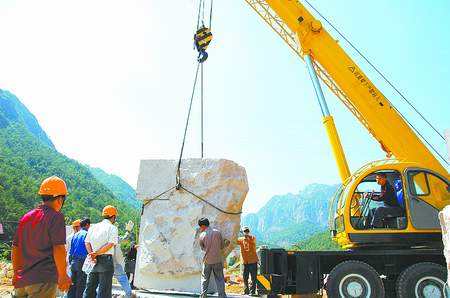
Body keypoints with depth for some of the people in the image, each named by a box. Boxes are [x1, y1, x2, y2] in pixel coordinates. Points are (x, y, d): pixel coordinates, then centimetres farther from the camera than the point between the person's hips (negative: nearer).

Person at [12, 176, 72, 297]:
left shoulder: (26, 217, 12)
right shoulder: (56, 217, -11)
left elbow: (15, 248, 18)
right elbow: (58, 249, -16)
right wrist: (63, 276, -9)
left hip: (22, 279, 7)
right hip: (43, 280, -7)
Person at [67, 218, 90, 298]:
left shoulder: (75, 235, 13)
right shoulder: (87, 234, -8)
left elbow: (70, 251, 16)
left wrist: (70, 262, 21)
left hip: (73, 262, 7)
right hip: (82, 262, -7)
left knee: (72, 285, 12)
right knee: (81, 286, -1)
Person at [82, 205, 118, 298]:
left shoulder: (93, 227, 13)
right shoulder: (112, 228, -5)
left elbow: (87, 243, 6)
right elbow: (110, 244, -16)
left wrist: (92, 254, -5)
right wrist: (96, 253, -13)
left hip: (93, 261, 6)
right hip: (106, 260, -5)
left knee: (90, 287, 15)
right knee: (104, 290, 0)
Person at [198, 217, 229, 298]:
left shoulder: (201, 236, -7)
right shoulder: (217, 232, -6)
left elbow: (203, 248, 6)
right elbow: (222, 246, 1)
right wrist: (226, 243, 21)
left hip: (207, 261, 0)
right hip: (218, 260, 0)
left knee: (205, 279, 14)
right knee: (220, 279, 8)